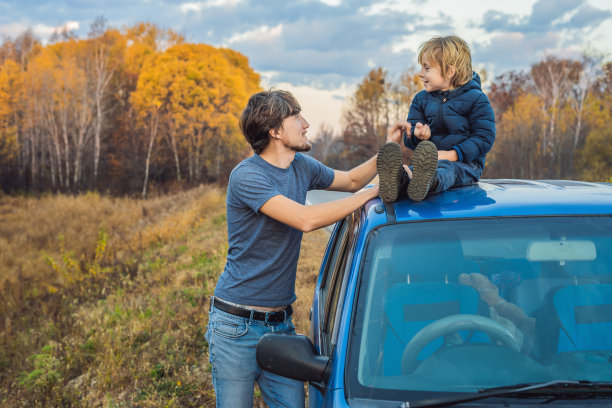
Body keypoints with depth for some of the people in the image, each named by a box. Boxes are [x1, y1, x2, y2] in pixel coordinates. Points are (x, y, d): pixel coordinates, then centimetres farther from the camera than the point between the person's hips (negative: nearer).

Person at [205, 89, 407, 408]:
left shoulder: (302, 167, 7)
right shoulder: (246, 176, -18)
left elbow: (351, 180, 24)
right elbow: (305, 219, -28)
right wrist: (373, 192, -21)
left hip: (281, 321, 7)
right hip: (236, 324, -7)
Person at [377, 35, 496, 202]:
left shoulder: (475, 98, 2)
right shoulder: (421, 99, 16)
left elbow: (484, 138, -6)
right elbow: (409, 138, 16)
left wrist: (454, 154, -19)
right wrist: (419, 136, -10)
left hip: (465, 162, -4)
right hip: (430, 161, 4)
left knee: (444, 168, -40)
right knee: (409, 170, -33)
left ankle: (427, 183, -75)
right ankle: (400, 179, -69)